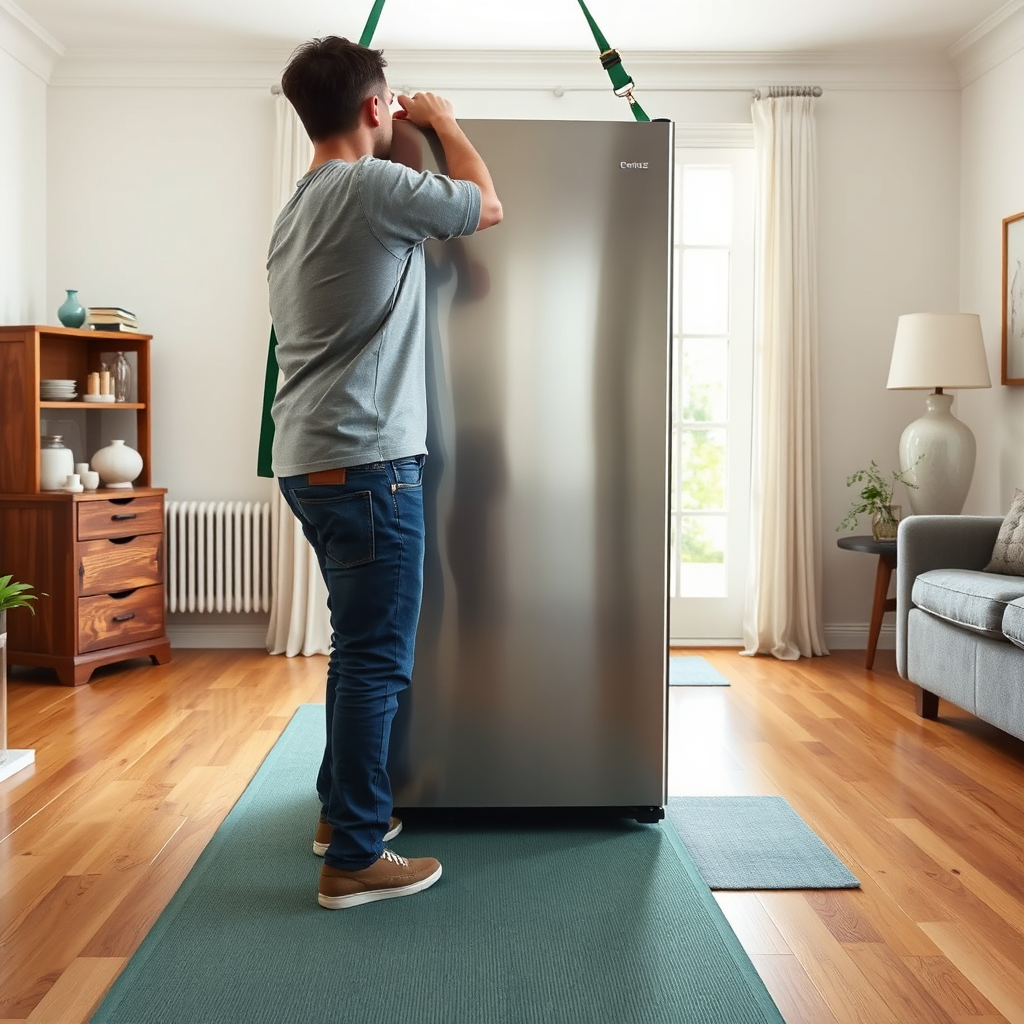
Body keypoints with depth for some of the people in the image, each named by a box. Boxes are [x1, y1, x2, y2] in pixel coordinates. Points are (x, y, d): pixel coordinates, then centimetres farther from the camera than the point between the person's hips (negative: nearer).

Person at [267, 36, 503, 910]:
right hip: (364, 465, -10)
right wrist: (444, 122, 18)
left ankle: (342, 806, 32)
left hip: (310, 463, 10)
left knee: (360, 647, 20)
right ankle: (355, 858, 5)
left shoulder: (298, 208, 16)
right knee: (377, 660, -3)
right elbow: (488, 206, 4)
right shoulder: (375, 189, -12)